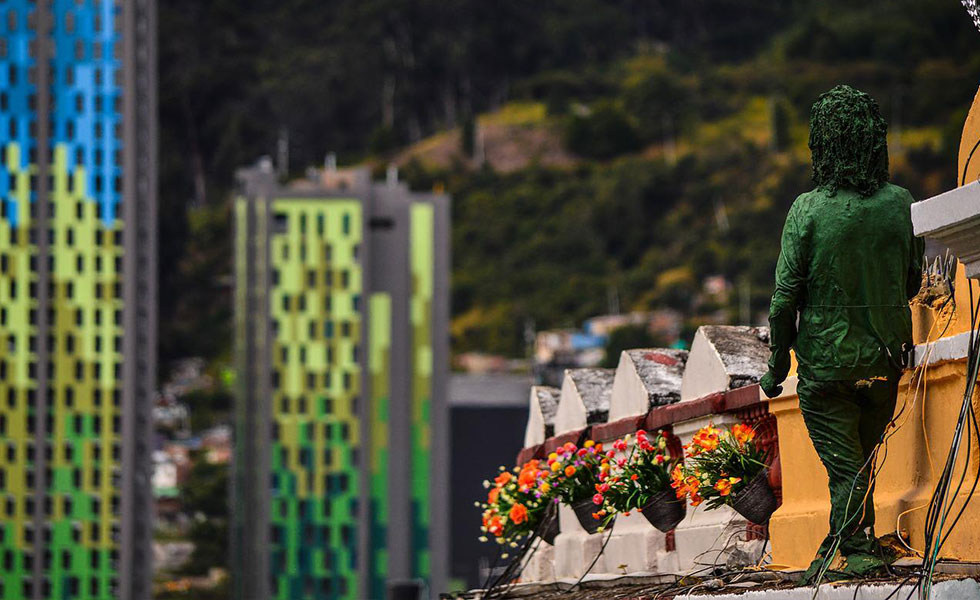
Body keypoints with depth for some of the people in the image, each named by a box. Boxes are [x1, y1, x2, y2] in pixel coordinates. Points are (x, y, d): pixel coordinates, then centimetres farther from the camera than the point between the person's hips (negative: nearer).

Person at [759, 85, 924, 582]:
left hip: (827, 359, -4)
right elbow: (913, 282, 8)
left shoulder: (809, 211, -15)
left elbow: (785, 298, -12)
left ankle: (856, 549, 8)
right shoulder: (901, 204, -5)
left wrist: (776, 368, -1)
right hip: (886, 357, 4)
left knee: (845, 465, 5)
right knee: (863, 460, 20)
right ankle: (852, 544, 30)